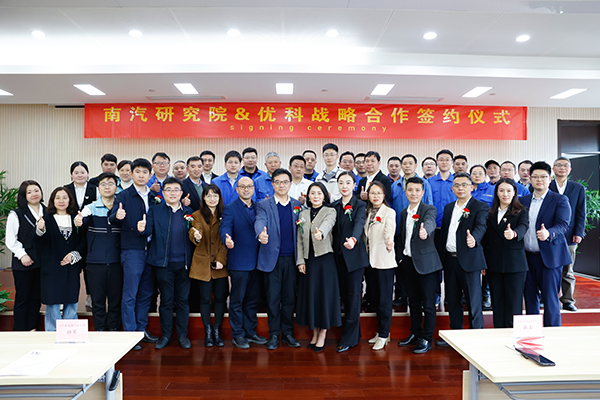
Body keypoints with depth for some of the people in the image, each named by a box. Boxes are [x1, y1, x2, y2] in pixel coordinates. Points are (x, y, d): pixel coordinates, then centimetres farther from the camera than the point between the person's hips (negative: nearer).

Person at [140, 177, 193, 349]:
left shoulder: (188, 212, 8)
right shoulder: (155, 211, 3)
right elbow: (148, 231, -8)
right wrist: (142, 229, -29)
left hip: (184, 263, 1)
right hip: (163, 263, -1)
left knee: (182, 300, 9)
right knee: (166, 300, 8)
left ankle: (182, 335, 22)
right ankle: (165, 335, 23)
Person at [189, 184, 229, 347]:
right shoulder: (197, 215, 3)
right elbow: (194, 232, -15)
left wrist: (221, 260, -8)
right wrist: (196, 237, -39)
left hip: (220, 264, 1)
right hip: (203, 263, -1)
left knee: (221, 297, 4)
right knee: (205, 298, 3)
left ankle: (217, 331, 18)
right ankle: (208, 332, 17)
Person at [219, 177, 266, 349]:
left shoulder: (258, 207, 12)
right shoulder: (230, 208, -5)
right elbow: (225, 227, -21)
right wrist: (227, 240, -39)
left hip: (256, 261, 5)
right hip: (238, 262, -5)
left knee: (253, 299, 15)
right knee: (237, 300, 6)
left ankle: (250, 332, 29)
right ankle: (237, 335, 20)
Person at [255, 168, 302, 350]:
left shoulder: (297, 205, 10)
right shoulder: (264, 205, 1)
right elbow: (260, 221, -19)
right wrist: (261, 234, -42)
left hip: (291, 258, 2)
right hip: (272, 258, -2)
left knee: (289, 297, 10)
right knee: (273, 298, 5)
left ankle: (287, 333, 25)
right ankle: (274, 334, 19)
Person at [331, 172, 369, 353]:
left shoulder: (360, 205, -4)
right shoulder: (333, 206, 12)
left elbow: (359, 223, -23)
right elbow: (331, 228, 10)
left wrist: (353, 239, -42)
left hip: (354, 255, -5)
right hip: (339, 256, 5)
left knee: (354, 295, -1)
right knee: (344, 295, 11)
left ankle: (348, 338, 9)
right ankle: (355, 333, 27)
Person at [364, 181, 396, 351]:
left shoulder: (389, 212, -6)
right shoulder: (368, 212, 13)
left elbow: (389, 230, -25)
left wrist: (389, 241, -45)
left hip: (385, 259, -6)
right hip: (372, 259, 6)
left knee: (385, 298, -1)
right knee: (376, 297, 13)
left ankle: (384, 335, 10)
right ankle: (380, 332, 25)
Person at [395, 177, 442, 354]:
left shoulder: (429, 209, -7)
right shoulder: (403, 213, 12)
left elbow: (430, 223, -30)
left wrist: (425, 231, -52)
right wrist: (400, 257, 9)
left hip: (425, 262, -6)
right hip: (408, 262, 6)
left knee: (428, 303, 2)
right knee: (413, 301, 16)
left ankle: (426, 339, 14)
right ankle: (415, 334, 30)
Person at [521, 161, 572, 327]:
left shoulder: (560, 200, -1)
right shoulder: (523, 201, 12)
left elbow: (563, 225, -15)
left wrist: (548, 233, -33)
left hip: (549, 256, -4)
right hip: (527, 256, 4)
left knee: (550, 298, -1)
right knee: (530, 297, 12)